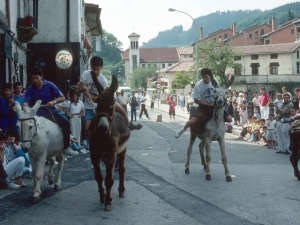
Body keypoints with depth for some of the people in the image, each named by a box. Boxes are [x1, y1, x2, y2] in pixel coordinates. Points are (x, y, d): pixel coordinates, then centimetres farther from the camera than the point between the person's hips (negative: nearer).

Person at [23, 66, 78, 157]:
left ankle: (65, 147, -13)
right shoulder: (30, 89, -8)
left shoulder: (50, 85, -8)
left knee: (65, 122, -23)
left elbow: (62, 97, -5)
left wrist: (53, 101, -25)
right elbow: (26, 102, -21)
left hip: (51, 112, -1)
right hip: (38, 115, 1)